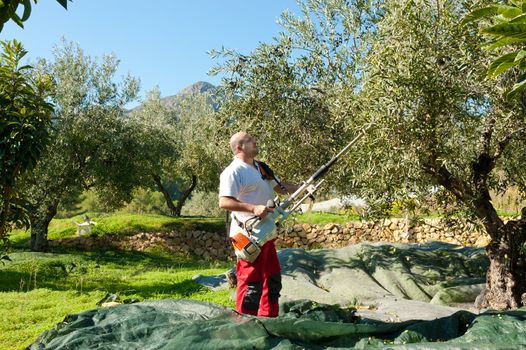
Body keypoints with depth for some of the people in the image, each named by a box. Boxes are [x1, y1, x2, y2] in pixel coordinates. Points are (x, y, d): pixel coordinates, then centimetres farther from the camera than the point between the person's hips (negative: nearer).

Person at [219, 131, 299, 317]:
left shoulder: (260, 168, 16)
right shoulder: (234, 171, -14)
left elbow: (280, 187, 22)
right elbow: (224, 202, -23)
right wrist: (253, 208, -30)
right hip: (248, 236, -10)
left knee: (272, 278, 17)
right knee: (251, 282, -5)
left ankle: (269, 320, 30)